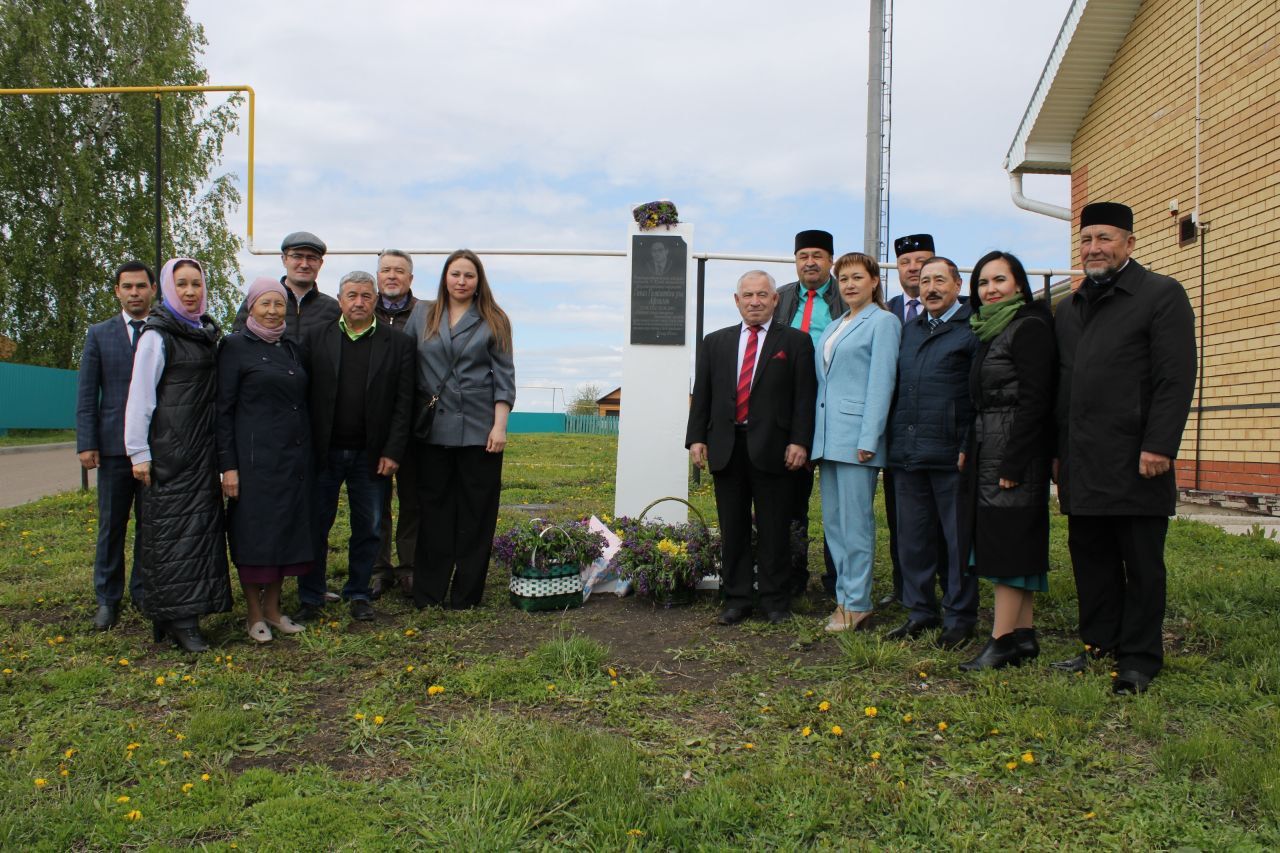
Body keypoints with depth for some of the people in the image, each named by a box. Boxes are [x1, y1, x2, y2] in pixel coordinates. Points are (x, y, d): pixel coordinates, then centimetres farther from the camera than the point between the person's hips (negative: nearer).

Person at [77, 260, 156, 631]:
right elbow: (86, 393, 5)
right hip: (114, 445, 1)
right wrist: (86, 443, -3)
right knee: (111, 525, 7)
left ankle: (144, 591, 21)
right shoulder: (99, 334, 7)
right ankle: (108, 598, 18)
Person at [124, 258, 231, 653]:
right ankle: (176, 618, 1)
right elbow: (140, 395, -8)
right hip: (169, 449, -7)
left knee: (201, 524, 7)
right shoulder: (157, 335, -6)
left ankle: (187, 614, 15)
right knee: (172, 528, -4)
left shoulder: (208, 334, 13)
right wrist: (138, 452, -12)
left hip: (204, 449, 7)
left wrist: (221, 450, 13)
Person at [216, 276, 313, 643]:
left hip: (294, 457, 6)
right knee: (255, 533, 1)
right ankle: (255, 615, 13)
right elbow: (223, 409, -6)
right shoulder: (236, 346, -3)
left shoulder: (292, 348, 13)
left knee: (287, 530, 9)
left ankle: (273, 608, 22)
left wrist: (307, 454, 12)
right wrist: (228, 465, -12)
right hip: (255, 457, -5)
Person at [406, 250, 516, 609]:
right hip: (433, 429, 2)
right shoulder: (422, 315, 11)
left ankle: (466, 594, 12)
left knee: (475, 513, 2)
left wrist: (500, 425, -7)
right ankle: (428, 593, 14)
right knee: (434, 511, 6)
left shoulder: (493, 321, 6)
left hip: (479, 430, -2)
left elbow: (504, 376, 2)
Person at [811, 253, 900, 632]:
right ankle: (844, 597, 18)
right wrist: (815, 435, 12)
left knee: (856, 521, -4)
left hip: (856, 433, -8)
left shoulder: (882, 322, -3)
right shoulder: (833, 327, 20)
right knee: (832, 521, 10)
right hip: (828, 435, 8)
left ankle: (857, 603, 4)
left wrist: (869, 439, -17)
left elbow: (881, 383, -11)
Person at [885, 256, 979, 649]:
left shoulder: (974, 330, -3)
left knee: (958, 538, 4)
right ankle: (920, 610, 23)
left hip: (950, 453, -6)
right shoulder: (909, 330, 17)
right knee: (912, 537, 11)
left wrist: (970, 447, -14)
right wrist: (894, 439, 12)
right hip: (907, 453, 6)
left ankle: (960, 617, 15)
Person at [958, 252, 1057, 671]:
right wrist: (970, 450, 13)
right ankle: (1024, 634, 17)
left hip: (1015, 452, -9)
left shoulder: (1029, 327, -11)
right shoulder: (991, 330, 17)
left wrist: (1012, 464, -21)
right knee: (1016, 543, 11)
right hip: (989, 453, 9)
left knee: (1007, 542, -7)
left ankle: (1002, 640, -2)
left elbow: (1034, 400, -18)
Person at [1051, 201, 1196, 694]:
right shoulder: (1068, 309, 19)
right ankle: (1099, 645, 22)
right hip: (1081, 465, 6)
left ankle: (1139, 659, 11)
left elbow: (1176, 378, -9)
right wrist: (1058, 450, 14)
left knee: (1141, 564, 3)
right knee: (1090, 558, 11)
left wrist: (1159, 446, -17)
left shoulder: (1162, 295, -1)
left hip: (1134, 463, -6)